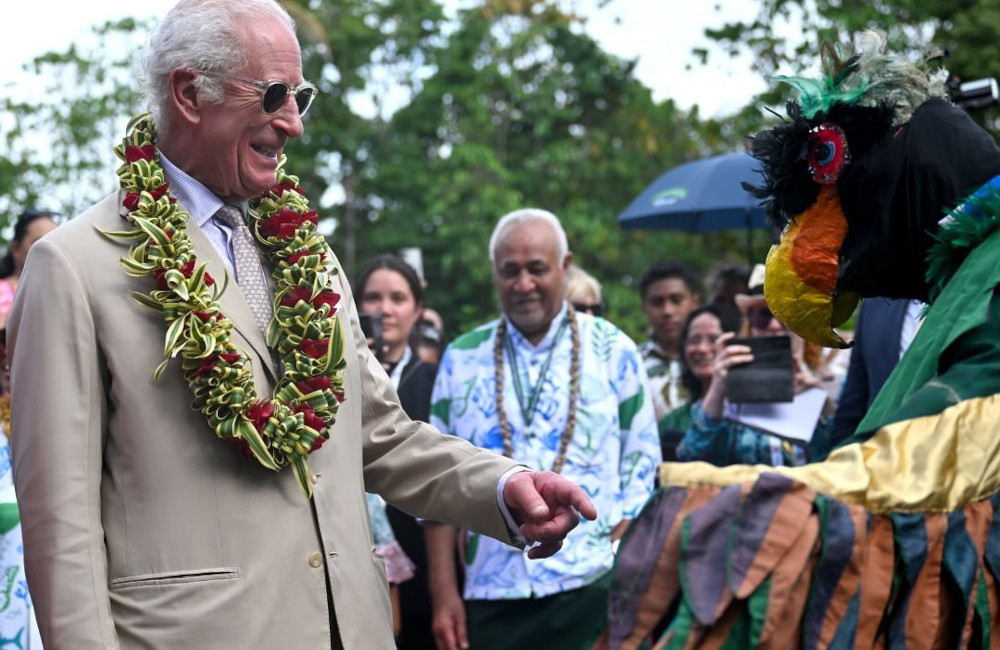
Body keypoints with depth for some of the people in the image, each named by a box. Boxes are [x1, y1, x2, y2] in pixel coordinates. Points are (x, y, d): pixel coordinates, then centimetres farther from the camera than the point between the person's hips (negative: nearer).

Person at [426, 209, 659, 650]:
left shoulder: (614, 353, 4)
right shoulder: (462, 359, 8)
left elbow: (641, 471, 4)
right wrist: (444, 592, 3)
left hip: (592, 589, -1)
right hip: (492, 596, 2)